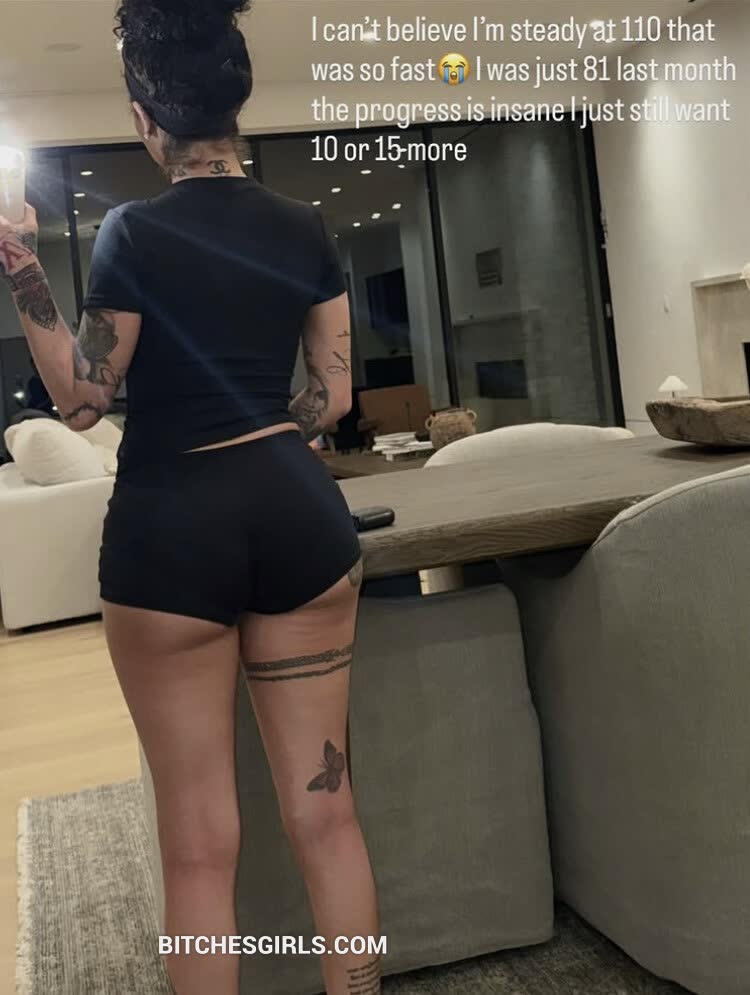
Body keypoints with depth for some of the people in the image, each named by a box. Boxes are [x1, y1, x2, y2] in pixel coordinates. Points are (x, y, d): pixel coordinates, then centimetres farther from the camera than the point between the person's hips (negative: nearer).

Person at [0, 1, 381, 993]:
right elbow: (335, 393, 8)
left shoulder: (135, 231, -8)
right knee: (325, 807, 13)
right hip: (299, 509, 4)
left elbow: (81, 399, -3)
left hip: (173, 526, -4)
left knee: (201, 838, 8)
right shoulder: (305, 225, 6)